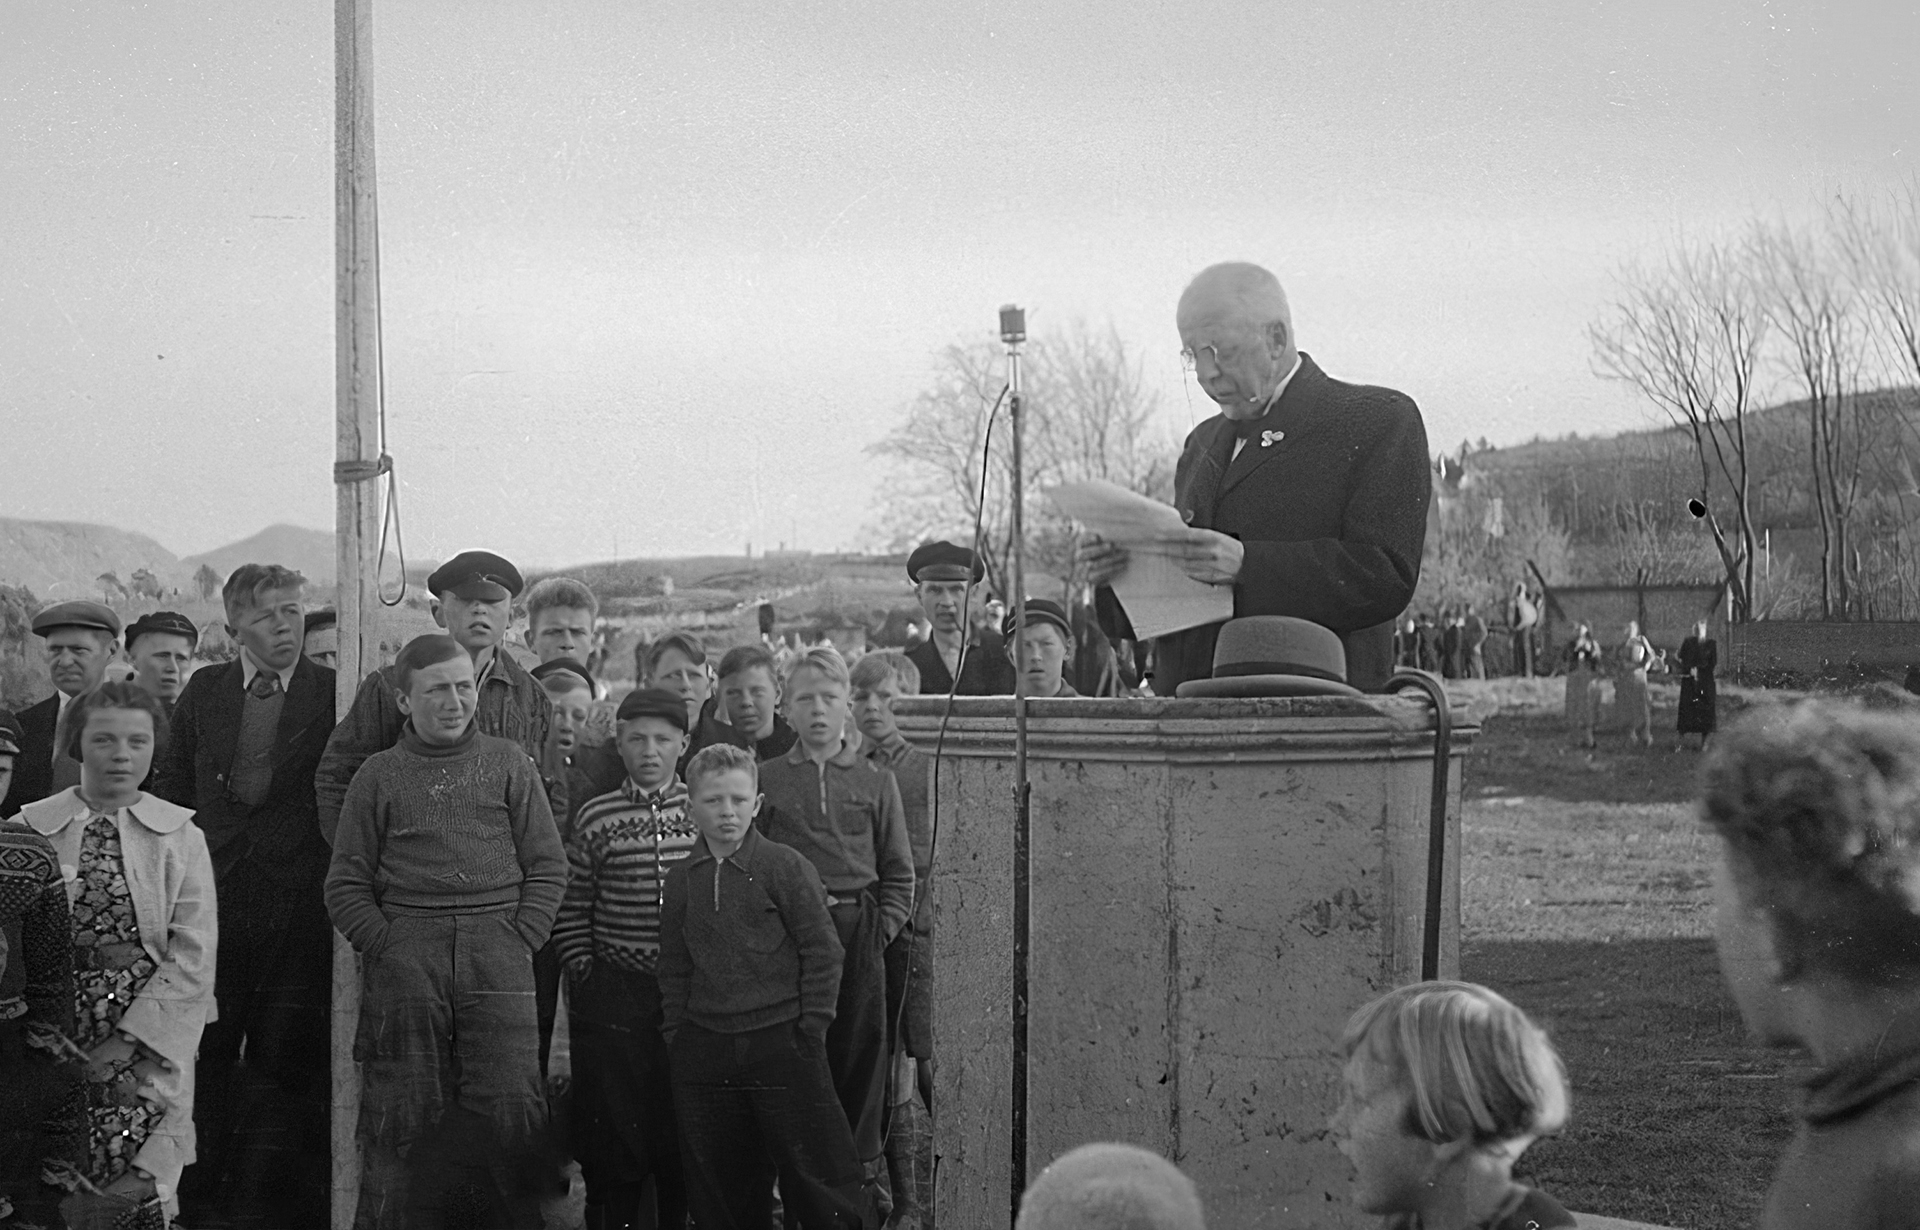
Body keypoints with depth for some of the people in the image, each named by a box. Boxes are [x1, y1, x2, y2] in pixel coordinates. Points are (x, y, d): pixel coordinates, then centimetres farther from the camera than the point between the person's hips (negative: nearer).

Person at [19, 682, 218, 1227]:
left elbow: (193, 956, -1)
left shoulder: (181, 838, 5)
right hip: (56, 1043, 0)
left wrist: (128, 1041, -10)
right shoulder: (29, 830, 5)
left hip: (149, 1044, 0)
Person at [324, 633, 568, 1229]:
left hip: (496, 951, 0)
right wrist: (385, 946, -2)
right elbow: (346, 884, 10)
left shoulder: (507, 762, 12)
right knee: (403, 1116, -2)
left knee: (511, 1110, -8)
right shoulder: (380, 774, 12)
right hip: (404, 952, 0)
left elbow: (548, 867, 10)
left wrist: (517, 944, 0)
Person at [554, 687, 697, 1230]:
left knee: (686, 1135, 4)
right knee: (614, 1135, 1)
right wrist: (584, 976, 1)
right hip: (614, 999, -1)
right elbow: (569, 911, 6)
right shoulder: (596, 817, 1)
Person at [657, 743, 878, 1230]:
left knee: (814, 1171, -6)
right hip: (703, 1052, 4)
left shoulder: (786, 866, -5)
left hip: (780, 1040, -4)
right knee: (716, 1190, 9)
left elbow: (823, 950, -4)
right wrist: (675, 1034, 8)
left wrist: (811, 1027, -7)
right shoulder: (681, 880, 9)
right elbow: (674, 968, 14)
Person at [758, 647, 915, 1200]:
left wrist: (880, 929, -2)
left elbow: (900, 874, 9)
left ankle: (863, 1171, 9)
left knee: (860, 1052, 1)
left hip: (859, 931, 1)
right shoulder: (766, 780, 7)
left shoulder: (875, 781, 9)